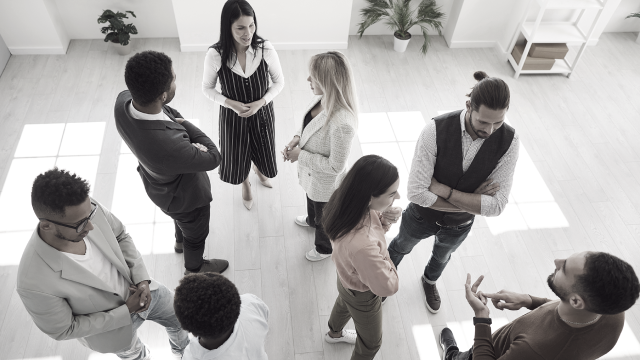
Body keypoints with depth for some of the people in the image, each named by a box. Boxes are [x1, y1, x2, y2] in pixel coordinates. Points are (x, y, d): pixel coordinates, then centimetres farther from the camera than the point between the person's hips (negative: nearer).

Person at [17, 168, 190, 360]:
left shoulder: (86, 208, -31)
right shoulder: (34, 283, -40)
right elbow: (63, 330, -22)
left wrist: (142, 280, -17)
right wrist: (126, 311, -21)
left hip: (143, 289, 3)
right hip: (109, 324, -3)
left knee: (180, 320, 27)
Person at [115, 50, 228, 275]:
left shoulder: (124, 100, -27)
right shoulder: (169, 145, -49)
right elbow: (213, 158, -29)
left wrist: (174, 119, -21)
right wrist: (182, 123, -18)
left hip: (160, 182, 7)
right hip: (183, 196, -7)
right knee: (196, 234, 27)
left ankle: (180, 241, 70)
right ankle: (194, 268, 58)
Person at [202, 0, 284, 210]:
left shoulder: (265, 49, -22)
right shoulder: (215, 55, -24)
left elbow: (279, 82, -7)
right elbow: (207, 88, -7)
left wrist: (260, 102, -20)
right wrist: (231, 104, -22)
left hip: (262, 113, 1)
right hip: (232, 116, -1)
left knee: (263, 154, 23)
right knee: (237, 156, 20)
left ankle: (258, 169, 64)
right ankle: (245, 184, 57)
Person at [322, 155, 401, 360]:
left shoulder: (345, 200, -28)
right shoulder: (362, 246, -50)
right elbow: (387, 287, -33)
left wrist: (383, 221, -23)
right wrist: (383, 257, -19)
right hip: (362, 295, -7)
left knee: (344, 304, 40)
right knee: (371, 342, 26)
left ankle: (334, 333, 72)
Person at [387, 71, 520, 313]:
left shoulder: (508, 141, -27)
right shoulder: (436, 130, -36)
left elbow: (496, 205, -28)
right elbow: (416, 192, -36)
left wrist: (444, 190, -34)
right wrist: (470, 202, -29)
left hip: (459, 225, 3)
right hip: (422, 217, -2)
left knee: (442, 256, 34)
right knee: (401, 246, 30)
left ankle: (430, 281, 69)